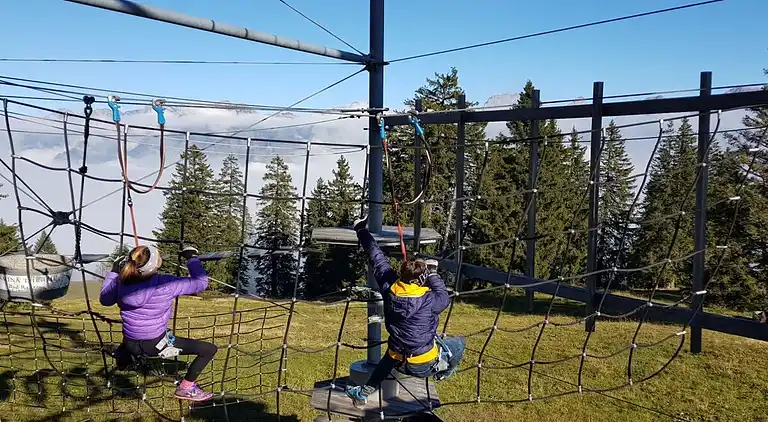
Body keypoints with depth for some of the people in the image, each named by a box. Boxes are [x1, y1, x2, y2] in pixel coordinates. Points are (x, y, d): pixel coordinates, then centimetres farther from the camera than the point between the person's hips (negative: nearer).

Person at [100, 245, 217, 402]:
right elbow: (201, 282, -15)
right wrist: (192, 257, -4)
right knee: (210, 349, -3)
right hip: (155, 345, -6)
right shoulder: (165, 284, -23)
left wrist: (113, 272, 20)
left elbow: (105, 299, 12)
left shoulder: (121, 282, -9)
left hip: (130, 344, 6)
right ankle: (186, 387, 5)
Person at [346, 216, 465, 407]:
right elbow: (444, 297, -2)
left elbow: (378, 259, -4)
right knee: (459, 342, 20)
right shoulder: (428, 300, -25)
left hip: (398, 363, 4)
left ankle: (363, 392, 36)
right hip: (425, 366, -4)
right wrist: (432, 273, 5)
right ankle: (443, 373, 40)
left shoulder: (389, 290, -13)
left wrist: (362, 232, 7)